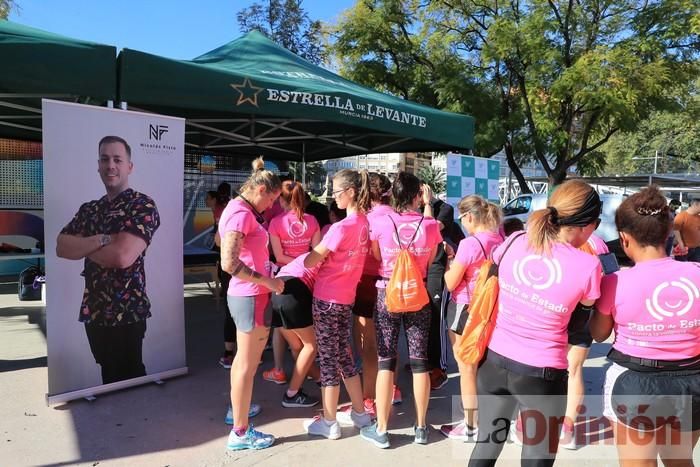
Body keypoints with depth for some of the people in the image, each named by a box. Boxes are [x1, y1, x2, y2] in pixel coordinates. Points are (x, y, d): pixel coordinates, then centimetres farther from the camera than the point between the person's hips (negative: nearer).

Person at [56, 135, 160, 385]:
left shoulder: (143, 206, -11)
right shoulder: (89, 209, 11)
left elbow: (122, 256, -22)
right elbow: (61, 247, 0)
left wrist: (83, 247, -4)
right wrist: (101, 240, -16)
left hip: (126, 313, -6)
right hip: (93, 311, 7)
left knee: (129, 380, 6)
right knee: (108, 377, 19)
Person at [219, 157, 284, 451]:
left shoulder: (239, 210, 12)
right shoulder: (242, 213, -19)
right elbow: (229, 263, -28)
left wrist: (267, 276, 12)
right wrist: (267, 281, -20)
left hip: (244, 295, 10)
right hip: (251, 296, -10)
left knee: (243, 359, 24)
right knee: (248, 364, 0)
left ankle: (237, 408, 43)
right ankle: (240, 433, 12)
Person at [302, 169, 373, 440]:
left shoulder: (341, 227, -20)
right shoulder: (364, 223, 3)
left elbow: (311, 261, -14)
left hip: (327, 298, -7)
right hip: (347, 296, 8)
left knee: (328, 359, 4)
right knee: (343, 355, 19)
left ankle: (329, 423, 18)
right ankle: (360, 413, 29)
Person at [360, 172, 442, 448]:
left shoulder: (381, 223, -12)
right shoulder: (430, 225, -8)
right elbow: (430, 261, 7)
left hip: (387, 293, -1)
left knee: (386, 361, 6)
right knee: (419, 360, 11)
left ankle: (381, 430, 14)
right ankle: (421, 427, 23)